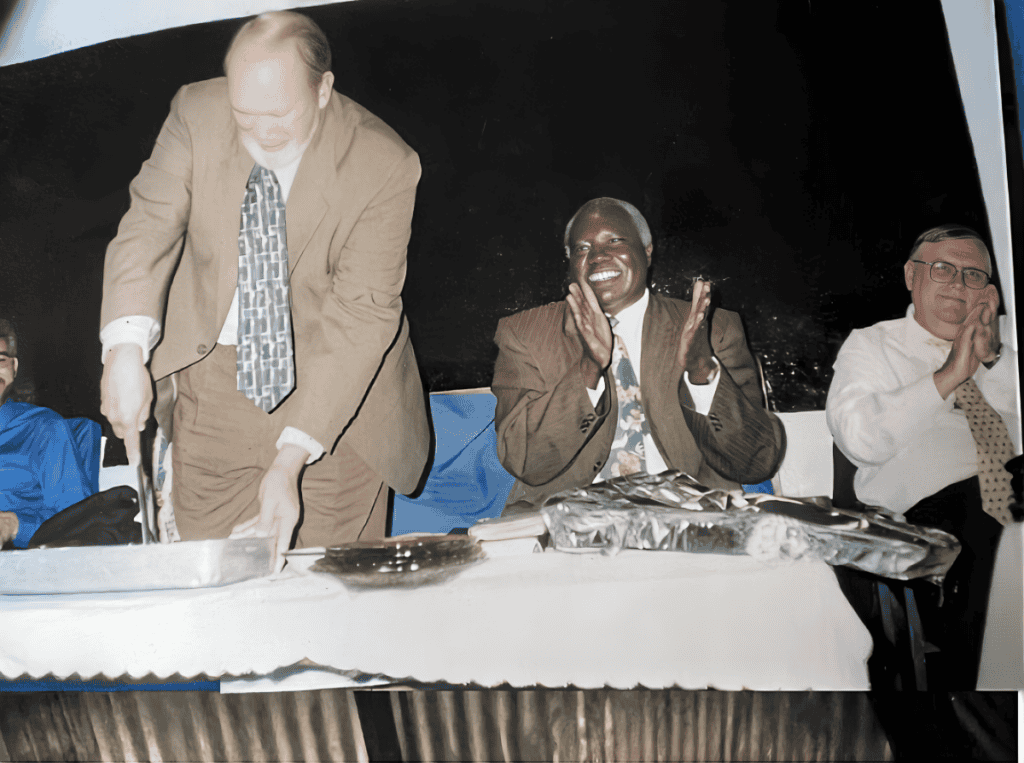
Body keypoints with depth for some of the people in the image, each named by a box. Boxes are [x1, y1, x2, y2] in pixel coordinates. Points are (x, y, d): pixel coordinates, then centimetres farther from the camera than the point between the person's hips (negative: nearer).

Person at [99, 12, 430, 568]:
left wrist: (292, 457, -29)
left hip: (337, 389, -2)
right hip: (213, 376, 3)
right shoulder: (197, 114, -9)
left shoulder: (385, 165, -20)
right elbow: (149, 226, -11)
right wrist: (127, 347, -31)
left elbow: (360, 316, -23)